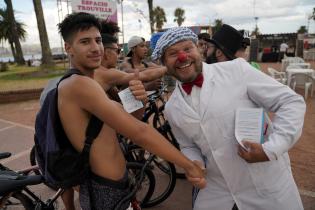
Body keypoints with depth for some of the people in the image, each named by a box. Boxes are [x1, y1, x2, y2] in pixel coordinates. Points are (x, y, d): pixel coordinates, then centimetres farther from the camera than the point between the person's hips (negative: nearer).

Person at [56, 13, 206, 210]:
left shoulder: (85, 84, 9)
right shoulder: (78, 83, -24)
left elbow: (128, 120, 3)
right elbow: (138, 131, -29)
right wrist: (189, 165, -22)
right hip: (106, 192, -9)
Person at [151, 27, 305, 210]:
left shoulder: (236, 69, -15)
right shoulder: (172, 108, -2)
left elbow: (292, 102, -11)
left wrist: (271, 149, -21)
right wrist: (194, 163, -9)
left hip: (268, 183, -2)